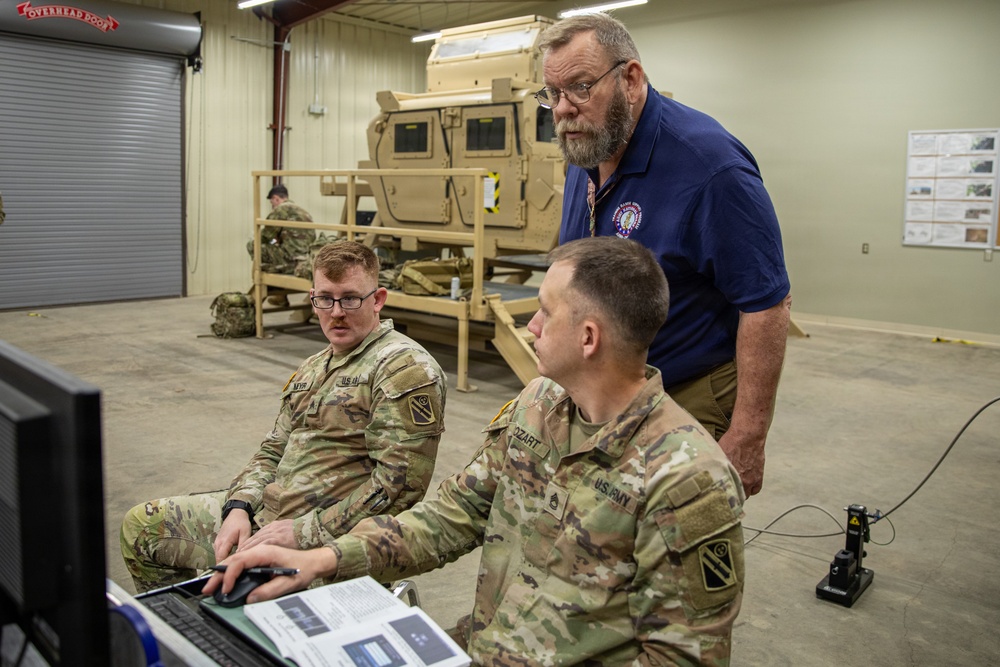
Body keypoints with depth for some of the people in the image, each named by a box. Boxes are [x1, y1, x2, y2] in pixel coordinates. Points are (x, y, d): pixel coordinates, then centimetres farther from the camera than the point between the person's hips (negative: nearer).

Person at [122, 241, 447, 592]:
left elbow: (397, 484, -21)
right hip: (266, 511, 9)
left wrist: (305, 531, -20)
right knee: (141, 524, 14)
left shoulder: (405, 368, -14)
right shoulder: (313, 368, 16)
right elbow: (273, 451, 18)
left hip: (328, 541, -9)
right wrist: (239, 507, -2)